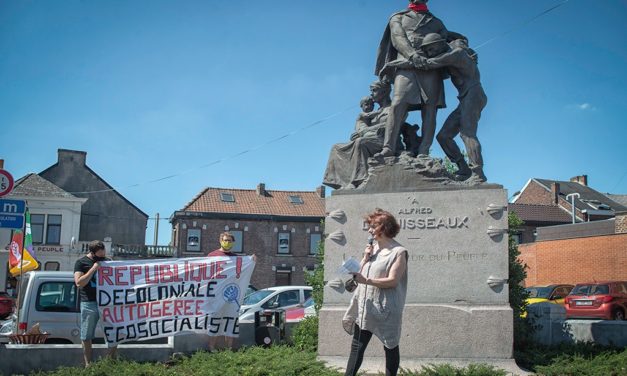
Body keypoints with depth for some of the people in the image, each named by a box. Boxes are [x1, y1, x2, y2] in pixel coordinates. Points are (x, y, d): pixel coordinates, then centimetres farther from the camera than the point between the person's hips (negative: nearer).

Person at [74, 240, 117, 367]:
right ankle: (88, 364, 12)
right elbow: (79, 283, -13)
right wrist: (93, 268, -17)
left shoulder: (106, 261, 12)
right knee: (86, 337, 4)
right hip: (89, 304, -4)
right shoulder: (81, 263, -1)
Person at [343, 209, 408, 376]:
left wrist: (366, 280, -27)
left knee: (390, 347, 7)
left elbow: (392, 280, -19)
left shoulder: (398, 252, -9)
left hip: (386, 309, -7)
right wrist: (365, 258, -2)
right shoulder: (373, 248, 13)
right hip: (365, 306, 7)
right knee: (357, 346, 6)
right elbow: (361, 273, 14)